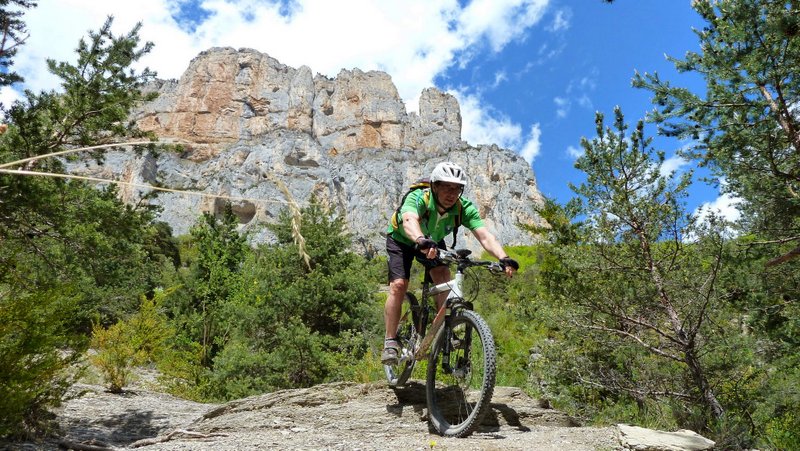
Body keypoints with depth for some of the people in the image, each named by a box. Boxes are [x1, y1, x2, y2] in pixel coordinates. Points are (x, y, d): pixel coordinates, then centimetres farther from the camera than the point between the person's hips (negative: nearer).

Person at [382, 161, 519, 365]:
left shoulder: (464, 208, -28)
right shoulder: (417, 198, -37)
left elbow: (485, 235, -40)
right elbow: (409, 221, -58)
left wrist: (503, 258, -57)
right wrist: (421, 241, -79)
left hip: (434, 241, 3)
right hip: (402, 240, -3)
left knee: (444, 277, -21)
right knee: (398, 285, -19)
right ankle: (390, 342, -6)